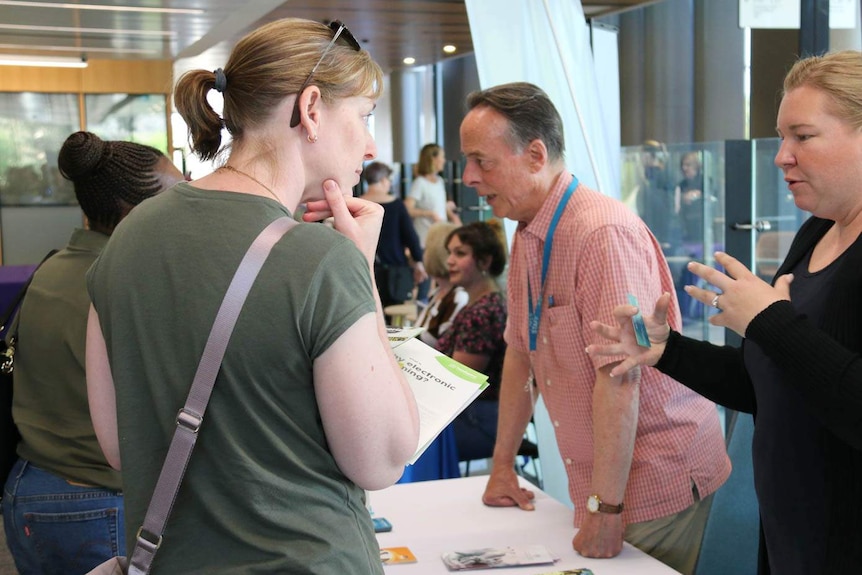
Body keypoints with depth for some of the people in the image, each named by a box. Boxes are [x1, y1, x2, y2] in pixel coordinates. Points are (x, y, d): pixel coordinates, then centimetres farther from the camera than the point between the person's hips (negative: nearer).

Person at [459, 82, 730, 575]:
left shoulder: (603, 233, -23)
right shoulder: (528, 235, 7)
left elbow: (619, 378, -26)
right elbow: (521, 350, 14)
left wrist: (606, 507, -23)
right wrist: (503, 465, 15)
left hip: (656, 479, -8)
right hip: (597, 479, 8)